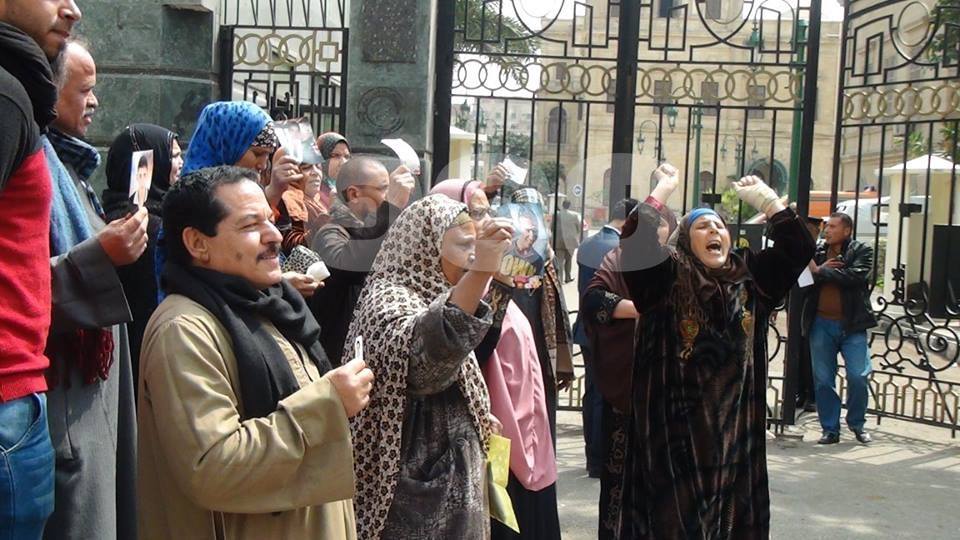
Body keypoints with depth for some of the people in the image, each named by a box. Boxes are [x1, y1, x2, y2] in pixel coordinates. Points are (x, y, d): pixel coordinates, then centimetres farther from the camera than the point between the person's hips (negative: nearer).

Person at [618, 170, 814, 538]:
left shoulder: (750, 277, 9)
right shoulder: (665, 278, -4)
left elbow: (798, 249, 4)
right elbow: (634, 241, -20)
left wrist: (765, 198, 3)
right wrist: (661, 192, -10)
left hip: (734, 423, 4)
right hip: (675, 422, -4)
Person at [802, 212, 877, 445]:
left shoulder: (862, 251, 2)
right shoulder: (817, 252, 11)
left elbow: (856, 276, -16)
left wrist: (820, 272, -14)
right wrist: (822, 269, -14)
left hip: (852, 325, -3)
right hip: (821, 325, 3)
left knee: (859, 377, -5)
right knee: (823, 380, 4)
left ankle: (857, 424, 17)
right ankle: (830, 430, 15)